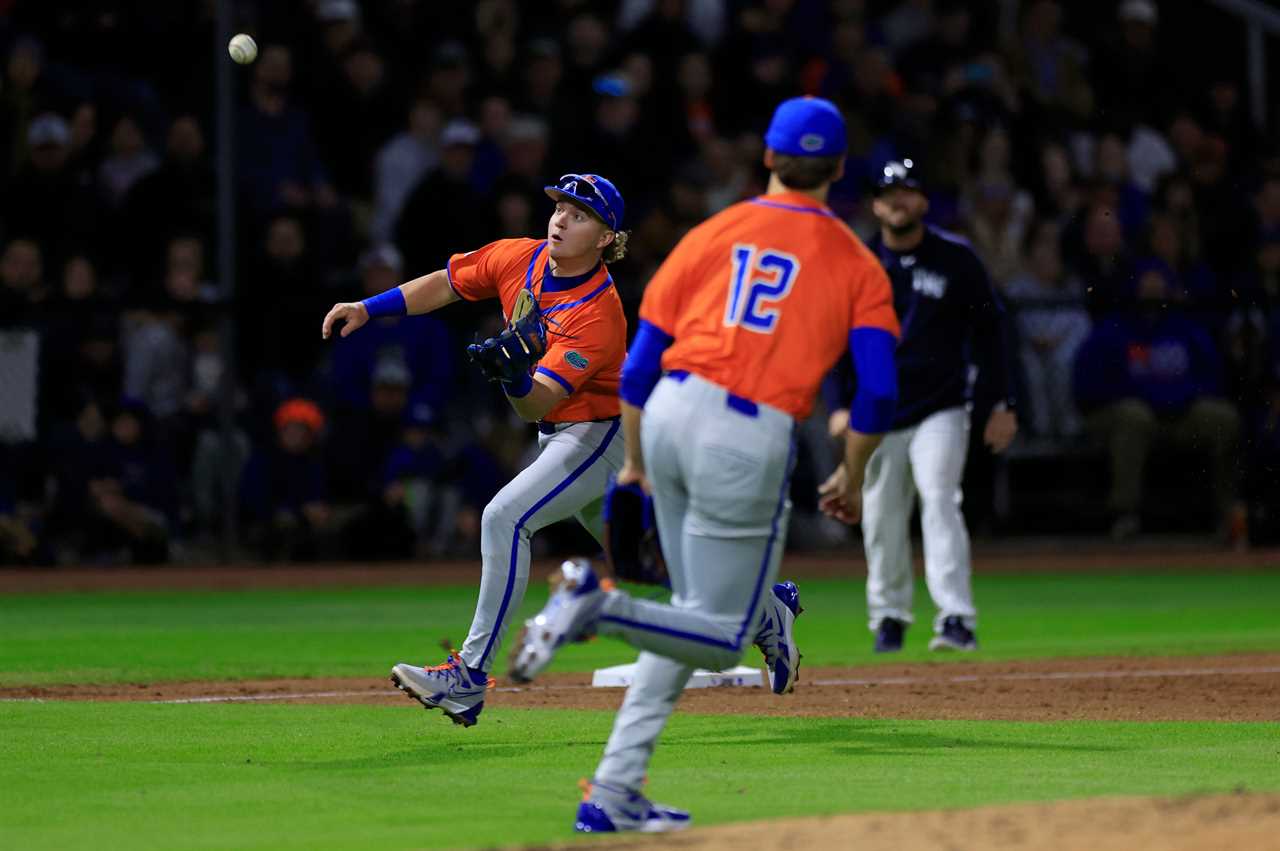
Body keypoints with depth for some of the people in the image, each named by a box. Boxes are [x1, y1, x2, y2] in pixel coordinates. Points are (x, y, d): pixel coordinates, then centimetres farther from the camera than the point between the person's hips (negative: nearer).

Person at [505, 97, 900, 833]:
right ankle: (600, 606, -22)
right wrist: (851, 483, 12)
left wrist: (635, 461, 23)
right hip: (751, 442, -4)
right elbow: (878, 392, -3)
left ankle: (617, 793, 11)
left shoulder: (712, 234, 12)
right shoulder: (857, 265, 6)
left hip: (670, 415, 5)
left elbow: (639, 365, 10)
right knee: (720, 635, 6)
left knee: (698, 618, 19)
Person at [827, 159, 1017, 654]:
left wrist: (1003, 405, 1)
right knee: (880, 519, 4)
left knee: (939, 502, -18)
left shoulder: (956, 259, 0)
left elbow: (989, 329, 4)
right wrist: (841, 405, -3)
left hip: (940, 411, -2)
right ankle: (888, 618, 21)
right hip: (878, 414, 2)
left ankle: (956, 618, -23)